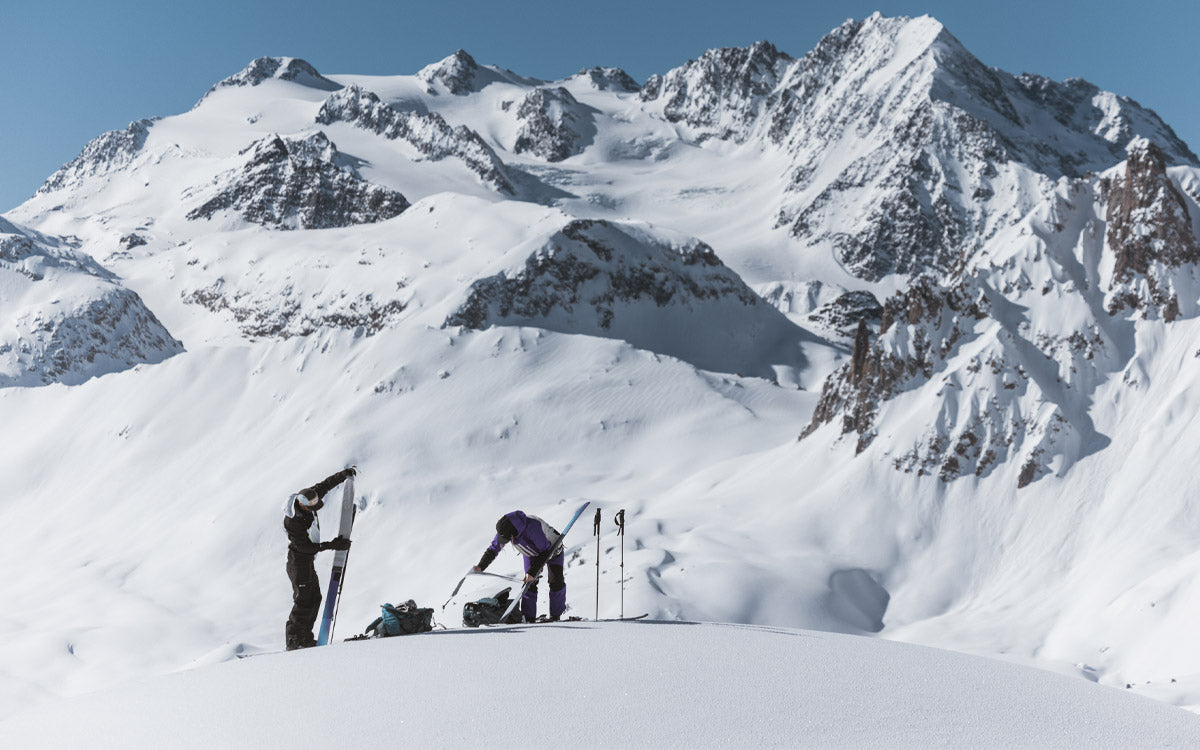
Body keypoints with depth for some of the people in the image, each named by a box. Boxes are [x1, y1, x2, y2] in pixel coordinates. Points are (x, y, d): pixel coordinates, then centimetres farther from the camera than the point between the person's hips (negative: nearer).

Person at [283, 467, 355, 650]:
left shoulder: (307, 500, -6)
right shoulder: (292, 521, -29)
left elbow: (324, 485, 9)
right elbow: (304, 546, -26)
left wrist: (344, 474, 3)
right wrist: (331, 545, -26)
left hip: (307, 561, 9)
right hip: (298, 562, -9)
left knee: (314, 597, 10)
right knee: (303, 601, -8)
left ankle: (305, 637, 17)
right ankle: (293, 640, 0)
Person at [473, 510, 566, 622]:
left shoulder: (532, 527, -45)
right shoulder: (505, 530, -26)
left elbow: (545, 552, -35)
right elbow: (493, 549, -11)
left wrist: (532, 572, -38)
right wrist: (480, 567, -25)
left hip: (551, 549, -4)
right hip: (532, 553, 4)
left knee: (556, 581, -16)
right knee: (530, 583, -12)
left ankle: (556, 616, -2)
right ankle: (528, 618, -7)